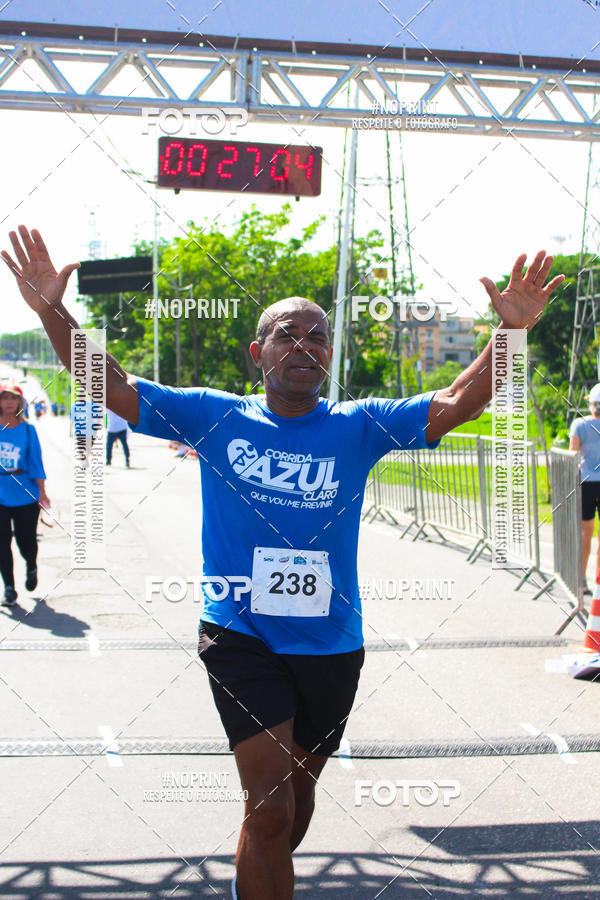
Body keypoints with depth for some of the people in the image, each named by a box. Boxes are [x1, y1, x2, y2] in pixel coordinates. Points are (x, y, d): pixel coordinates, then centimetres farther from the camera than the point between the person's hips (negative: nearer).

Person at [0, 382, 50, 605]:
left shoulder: (28, 429, -1)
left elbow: (36, 461, 1)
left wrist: (42, 492, -4)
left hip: (25, 494, -1)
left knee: (26, 541, 3)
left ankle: (31, 568, 36)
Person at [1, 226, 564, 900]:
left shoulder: (359, 427, -1)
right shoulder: (216, 417, -2)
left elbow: (455, 405, -7)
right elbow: (110, 386, -3)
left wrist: (511, 331, -21)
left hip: (331, 643, 3)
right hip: (240, 636, -3)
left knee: (298, 788, 20)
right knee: (269, 804, -12)